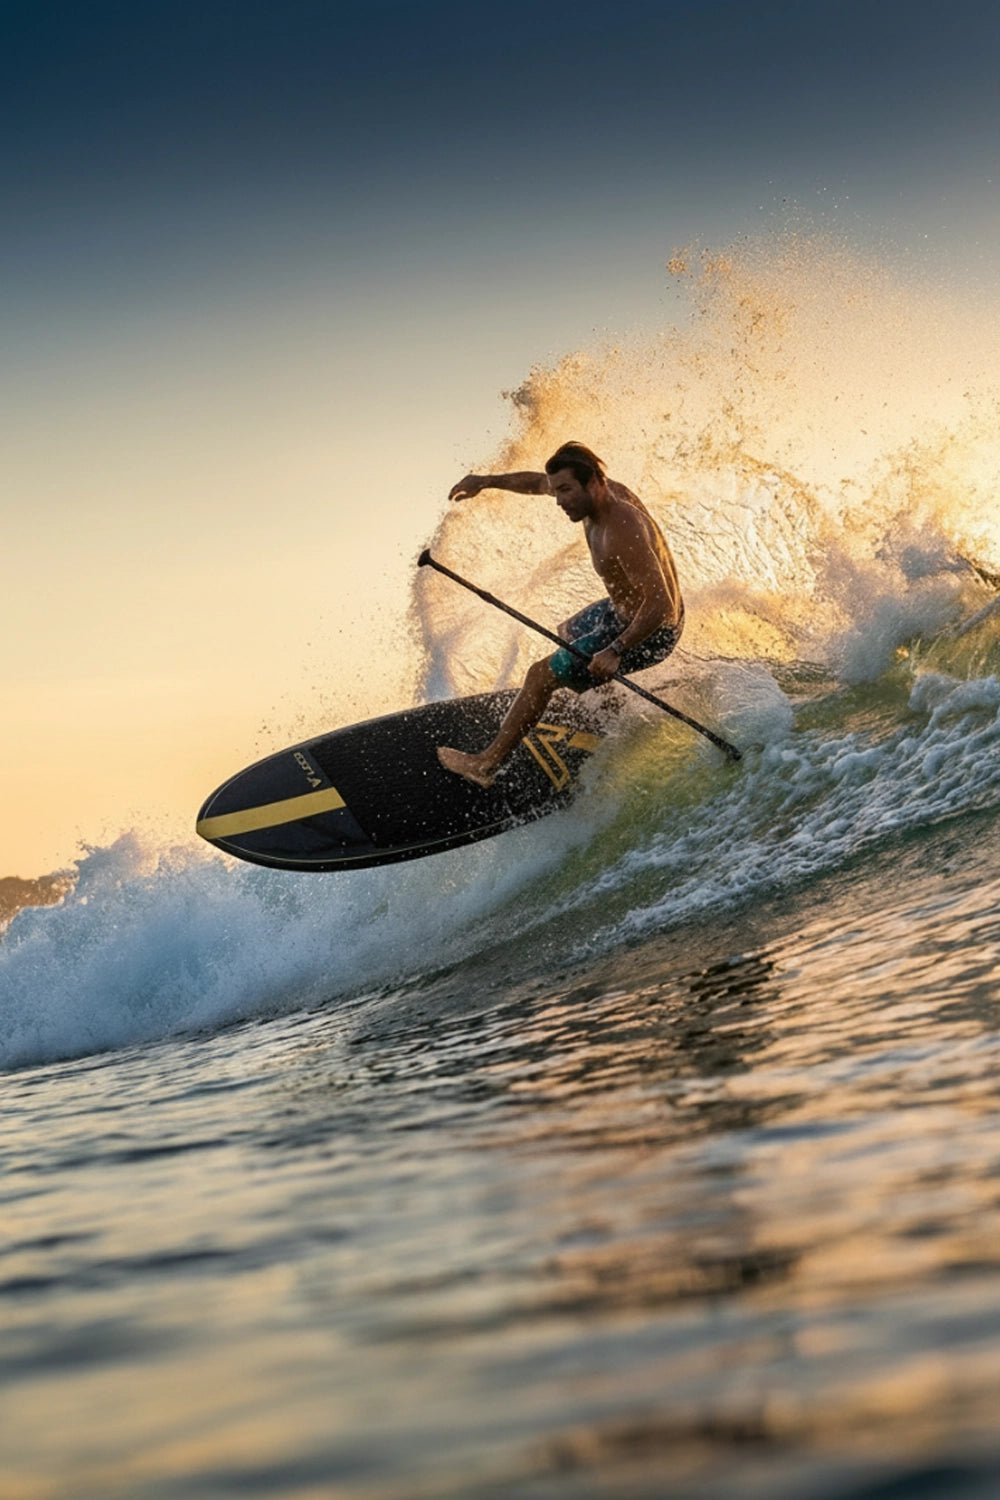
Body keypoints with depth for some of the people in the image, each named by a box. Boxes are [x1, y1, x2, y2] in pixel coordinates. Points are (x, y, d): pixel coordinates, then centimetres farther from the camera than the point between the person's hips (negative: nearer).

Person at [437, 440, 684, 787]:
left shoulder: (622, 534, -36)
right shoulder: (603, 491, -8)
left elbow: (660, 605, -38)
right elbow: (537, 482, 12)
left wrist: (615, 651, -38)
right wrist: (487, 481, 6)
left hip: (650, 632, -10)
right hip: (622, 609, 10)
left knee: (542, 675, -9)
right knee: (568, 633, 36)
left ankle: (486, 763, 0)